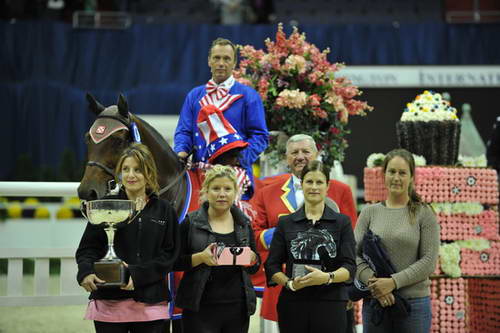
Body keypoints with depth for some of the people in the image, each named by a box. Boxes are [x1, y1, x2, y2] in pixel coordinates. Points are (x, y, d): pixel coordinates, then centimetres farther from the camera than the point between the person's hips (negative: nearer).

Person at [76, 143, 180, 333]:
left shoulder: (164, 211, 7)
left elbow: (170, 254, 0)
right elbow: (88, 248, 2)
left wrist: (137, 274, -15)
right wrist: (86, 272, -20)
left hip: (150, 303, 1)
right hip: (110, 301, -1)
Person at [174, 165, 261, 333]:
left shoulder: (244, 224, 10)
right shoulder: (191, 223, 0)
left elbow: (255, 268, 15)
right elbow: (175, 262, -1)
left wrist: (251, 258, -8)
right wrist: (200, 257, -18)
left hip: (237, 307, 3)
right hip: (201, 308, -3)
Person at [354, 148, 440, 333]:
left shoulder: (424, 214, 1)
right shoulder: (369, 212, 8)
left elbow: (429, 261, -6)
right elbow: (355, 255, 2)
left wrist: (394, 282, -16)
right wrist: (373, 282, -15)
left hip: (415, 302, -2)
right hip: (375, 301, 2)